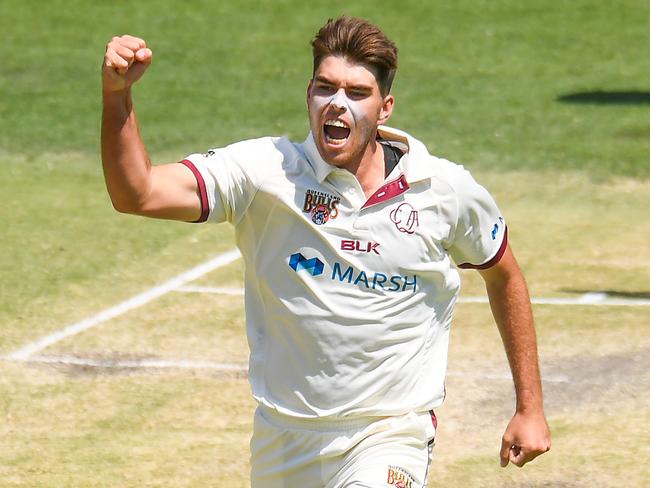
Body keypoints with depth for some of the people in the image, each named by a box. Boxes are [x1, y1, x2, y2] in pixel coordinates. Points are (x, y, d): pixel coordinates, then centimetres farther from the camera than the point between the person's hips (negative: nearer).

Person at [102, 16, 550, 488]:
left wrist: (530, 409, 14)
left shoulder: (447, 190, -6)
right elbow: (137, 193, -21)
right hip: (282, 442, 2)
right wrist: (117, 94, -38)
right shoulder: (266, 170, -10)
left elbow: (504, 274, 12)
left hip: (391, 435, -2)